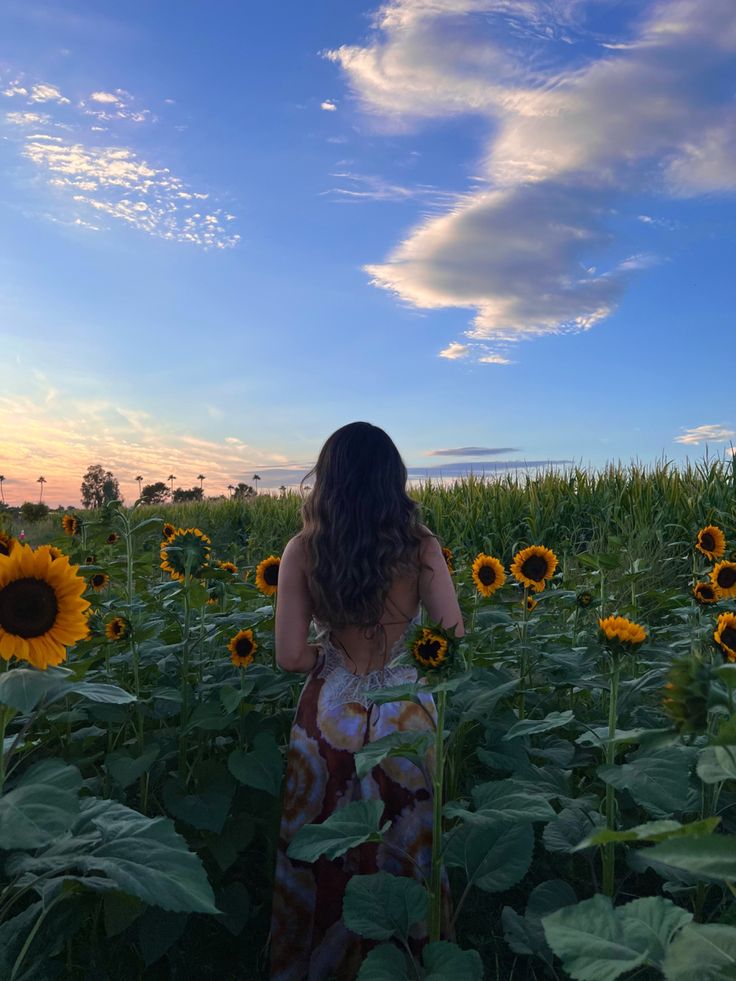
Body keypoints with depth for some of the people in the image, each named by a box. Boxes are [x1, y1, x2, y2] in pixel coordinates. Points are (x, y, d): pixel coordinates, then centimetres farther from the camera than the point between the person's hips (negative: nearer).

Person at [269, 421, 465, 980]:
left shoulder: (302, 551, -11)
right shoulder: (420, 547, -11)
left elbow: (290, 657, -12)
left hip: (330, 717, 0)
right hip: (405, 717, 0)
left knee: (323, 857, 21)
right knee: (408, 850, 22)